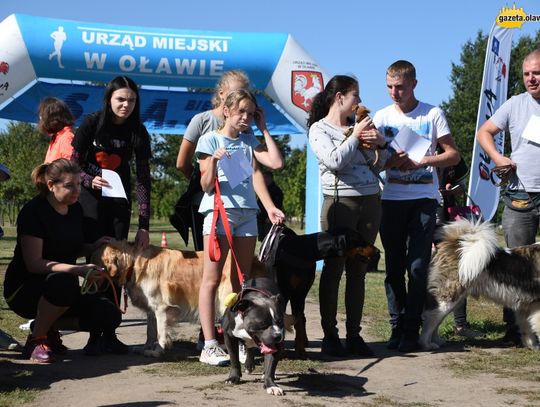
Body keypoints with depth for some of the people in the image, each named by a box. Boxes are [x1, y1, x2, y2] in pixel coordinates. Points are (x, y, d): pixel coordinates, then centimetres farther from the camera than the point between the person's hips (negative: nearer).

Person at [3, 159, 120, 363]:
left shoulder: (76, 209, 5)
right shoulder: (33, 212, -17)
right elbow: (33, 263, -23)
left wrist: (95, 246, -2)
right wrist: (79, 270, -33)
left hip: (65, 288, 7)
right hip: (24, 289, -7)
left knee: (110, 315, -15)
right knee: (63, 282, -39)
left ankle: (51, 327, 8)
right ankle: (36, 339, -16)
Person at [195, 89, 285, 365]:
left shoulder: (249, 141, 15)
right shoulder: (210, 140, 3)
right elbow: (206, 185, -6)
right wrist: (213, 162, -19)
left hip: (247, 212, 5)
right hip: (219, 211, -5)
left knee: (241, 281, 6)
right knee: (211, 279, -7)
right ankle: (209, 346, -9)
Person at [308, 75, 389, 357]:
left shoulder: (359, 126, 17)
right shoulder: (319, 129, 1)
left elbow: (378, 165, 19)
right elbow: (334, 161, -16)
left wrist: (381, 143, 1)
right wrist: (355, 136, -7)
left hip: (370, 202, 5)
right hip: (341, 203, -5)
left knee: (358, 270, 6)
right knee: (334, 268, -3)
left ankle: (354, 334, 10)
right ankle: (329, 335, 3)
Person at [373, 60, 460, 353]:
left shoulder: (432, 114, 3)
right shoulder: (382, 117, 9)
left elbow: (453, 155, 1)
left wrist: (422, 161, -14)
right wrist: (390, 162, -15)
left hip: (423, 199, -2)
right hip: (391, 199, 2)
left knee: (418, 267, -5)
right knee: (394, 266, 4)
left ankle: (411, 331, 1)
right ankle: (397, 327, 11)